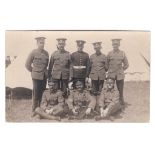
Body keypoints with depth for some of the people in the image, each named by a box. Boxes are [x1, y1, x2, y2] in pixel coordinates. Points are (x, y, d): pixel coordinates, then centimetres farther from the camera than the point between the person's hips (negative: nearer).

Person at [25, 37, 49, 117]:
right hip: (36, 76, -4)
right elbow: (27, 64, 0)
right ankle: (34, 110, 10)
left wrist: (44, 71, 12)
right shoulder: (33, 53, -6)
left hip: (44, 76, 4)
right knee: (36, 93, -1)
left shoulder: (46, 53, 6)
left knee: (43, 92, 9)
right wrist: (34, 71, 5)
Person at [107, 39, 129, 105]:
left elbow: (126, 65, 11)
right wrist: (110, 70, 7)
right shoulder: (109, 53, 2)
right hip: (111, 75, 0)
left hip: (120, 75, 0)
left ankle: (121, 100, 15)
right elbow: (106, 64, 11)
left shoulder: (122, 53, 3)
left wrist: (121, 70, 8)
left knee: (120, 89, 3)